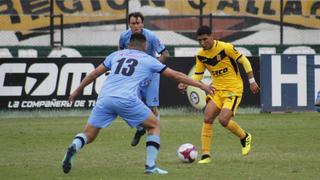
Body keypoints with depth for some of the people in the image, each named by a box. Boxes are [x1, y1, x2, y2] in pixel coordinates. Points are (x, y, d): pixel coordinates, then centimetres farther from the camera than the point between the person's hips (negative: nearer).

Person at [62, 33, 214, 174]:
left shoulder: (116, 55, 26)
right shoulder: (148, 60, 19)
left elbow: (94, 74, 27)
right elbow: (175, 75, 22)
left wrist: (77, 91, 37)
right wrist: (201, 85, 28)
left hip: (104, 98, 3)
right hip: (126, 99, -3)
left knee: (88, 135, 9)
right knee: (154, 126, 17)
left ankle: (73, 148, -25)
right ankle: (150, 166, 6)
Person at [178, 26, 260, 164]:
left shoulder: (226, 48, -16)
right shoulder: (200, 55, 1)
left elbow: (244, 61, -7)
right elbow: (198, 75, 8)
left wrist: (252, 81, -6)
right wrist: (185, 84, -11)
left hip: (233, 89, -5)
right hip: (217, 89, 5)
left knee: (223, 120, -19)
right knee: (207, 118, -11)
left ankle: (245, 137, 11)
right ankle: (206, 155, -6)